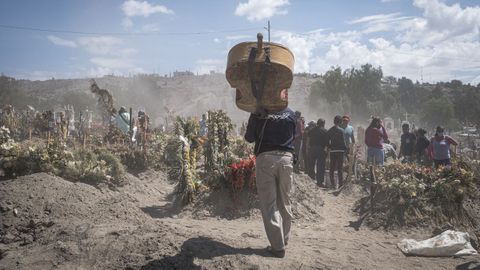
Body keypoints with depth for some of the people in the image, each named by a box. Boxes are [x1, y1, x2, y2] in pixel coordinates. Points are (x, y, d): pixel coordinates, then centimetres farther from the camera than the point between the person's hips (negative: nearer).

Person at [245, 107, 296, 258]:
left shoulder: (259, 112, 0)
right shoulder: (290, 113, 9)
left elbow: (249, 137, 6)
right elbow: (293, 137, 16)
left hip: (266, 157, -3)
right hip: (286, 158, 3)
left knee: (269, 203, 0)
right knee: (284, 202, 14)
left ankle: (278, 246, -2)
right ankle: (284, 240, 22)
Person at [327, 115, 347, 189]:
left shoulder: (330, 130, 6)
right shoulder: (341, 130, -9)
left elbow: (327, 142, 7)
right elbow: (343, 142, -11)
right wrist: (346, 149, -2)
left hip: (332, 151, 4)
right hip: (340, 150, -4)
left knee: (332, 168, 9)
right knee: (340, 168, 0)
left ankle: (332, 183, 9)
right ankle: (341, 183, -2)